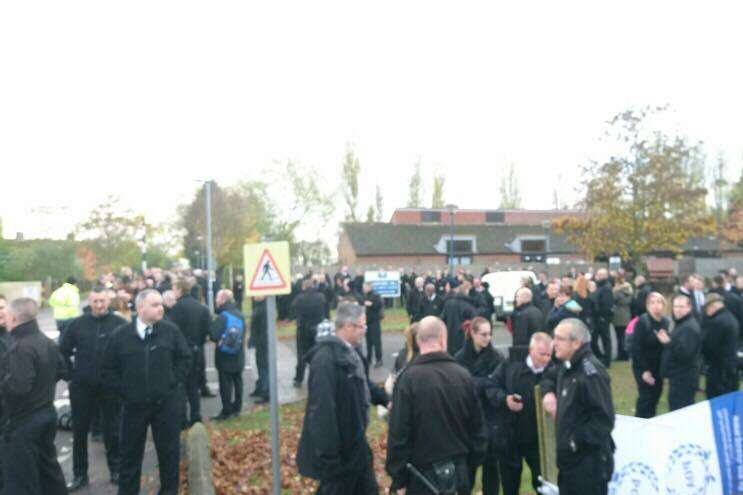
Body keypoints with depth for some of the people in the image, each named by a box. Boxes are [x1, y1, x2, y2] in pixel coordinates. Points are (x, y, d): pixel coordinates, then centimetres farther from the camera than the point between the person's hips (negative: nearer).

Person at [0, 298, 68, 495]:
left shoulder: (20, 347, -22)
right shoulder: (48, 342, 6)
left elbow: (17, 386, -30)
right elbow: (61, 371, 15)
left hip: (23, 421, -9)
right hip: (47, 413, 9)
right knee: (47, 465, 23)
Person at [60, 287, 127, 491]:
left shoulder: (120, 324, -8)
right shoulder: (77, 324, -1)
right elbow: (63, 351, 8)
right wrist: (72, 374, 4)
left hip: (110, 386, -2)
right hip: (82, 386, 2)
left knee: (112, 430, 10)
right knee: (79, 430, 11)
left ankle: (116, 470, 25)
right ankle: (79, 474, 25)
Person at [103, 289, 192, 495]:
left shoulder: (171, 330, -5)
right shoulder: (121, 335, -5)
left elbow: (185, 358, 5)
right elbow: (109, 369, 5)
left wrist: (173, 382, -1)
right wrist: (124, 390, 0)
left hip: (166, 402, 0)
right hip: (134, 403, 0)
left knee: (169, 450, 10)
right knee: (131, 451, 13)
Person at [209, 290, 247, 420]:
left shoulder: (222, 317, -18)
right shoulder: (240, 315, 2)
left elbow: (214, 336, -21)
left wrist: (212, 324, -5)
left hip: (224, 357, -6)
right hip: (238, 357, 6)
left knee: (225, 384, 2)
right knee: (237, 381, 14)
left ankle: (226, 411, 7)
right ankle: (237, 408, 24)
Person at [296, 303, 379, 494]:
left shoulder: (349, 352, 3)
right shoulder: (326, 359, -28)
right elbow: (322, 412, -30)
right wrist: (328, 457, -28)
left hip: (355, 443, 9)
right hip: (337, 450, -9)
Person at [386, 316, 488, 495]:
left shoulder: (408, 378, -16)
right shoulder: (463, 375, -5)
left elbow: (398, 432, -16)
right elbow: (478, 426, 3)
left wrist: (398, 478, -6)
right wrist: (473, 462, 16)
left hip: (423, 472, -3)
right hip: (459, 470, 4)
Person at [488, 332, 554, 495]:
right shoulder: (510, 366, -7)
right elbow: (491, 387, -2)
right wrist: (505, 399, -19)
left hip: (538, 437, 0)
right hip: (508, 435, 0)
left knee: (541, 480, 12)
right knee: (509, 482, 17)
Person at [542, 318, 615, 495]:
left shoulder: (591, 371, -20)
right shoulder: (566, 367, 10)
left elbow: (604, 419, -23)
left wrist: (576, 442, -22)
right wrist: (551, 395, 6)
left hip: (589, 462, -9)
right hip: (570, 459, 9)